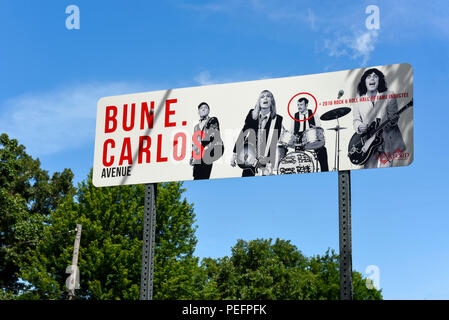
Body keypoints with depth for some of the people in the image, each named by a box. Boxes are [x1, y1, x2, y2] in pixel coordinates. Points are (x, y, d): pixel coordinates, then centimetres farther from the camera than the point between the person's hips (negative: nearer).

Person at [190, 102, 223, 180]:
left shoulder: (213, 121, 8)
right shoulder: (196, 126, 25)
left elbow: (217, 138, 0)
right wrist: (192, 157, 17)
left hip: (207, 156, -5)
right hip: (197, 159, 5)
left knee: (204, 178, -14)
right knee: (196, 178, -4)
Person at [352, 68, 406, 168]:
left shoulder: (388, 96, -1)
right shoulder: (359, 100, 5)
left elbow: (393, 116, -1)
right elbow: (356, 120, 10)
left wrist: (393, 121, -22)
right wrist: (359, 127, -11)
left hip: (387, 141, -2)